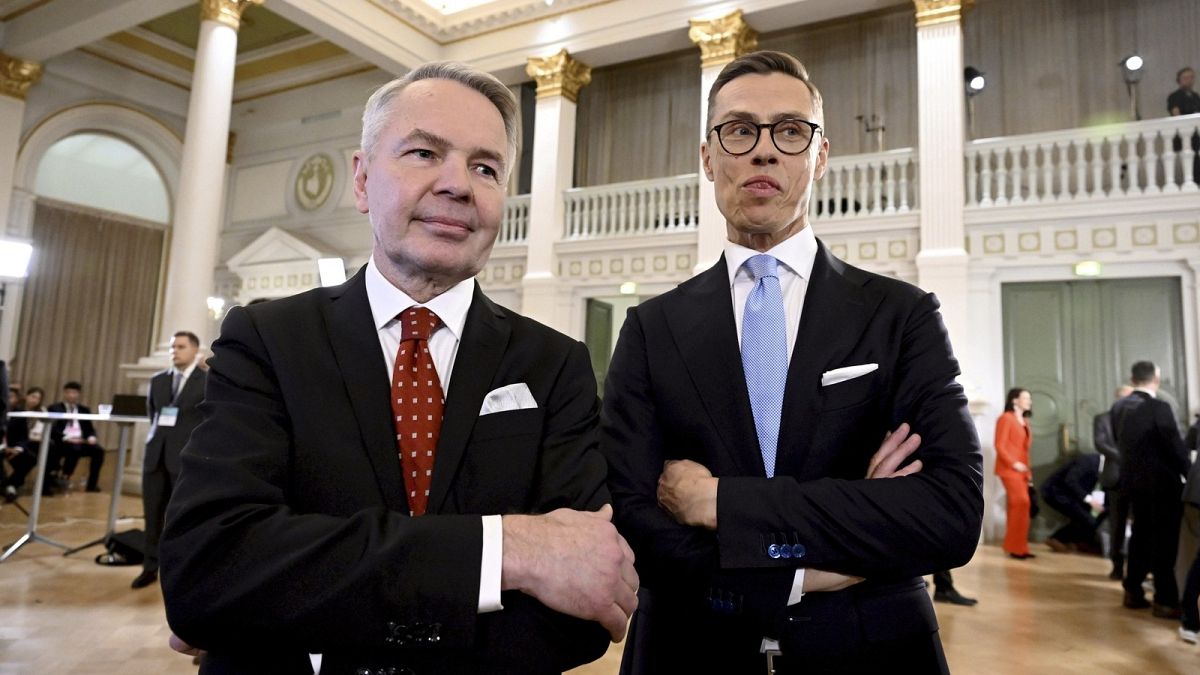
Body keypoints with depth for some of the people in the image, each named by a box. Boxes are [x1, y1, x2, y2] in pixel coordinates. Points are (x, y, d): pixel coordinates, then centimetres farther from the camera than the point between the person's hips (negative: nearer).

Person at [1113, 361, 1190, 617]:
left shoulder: (1118, 407, 4)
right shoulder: (1159, 407, -16)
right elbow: (1175, 446, -13)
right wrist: (1189, 475, -2)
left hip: (1133, 480, 6)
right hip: (1161, 482, -6)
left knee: (1140, 534, 16)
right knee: (1164, 540, 1)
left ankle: (1133, 592, 21)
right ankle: (1165, 600, 6)